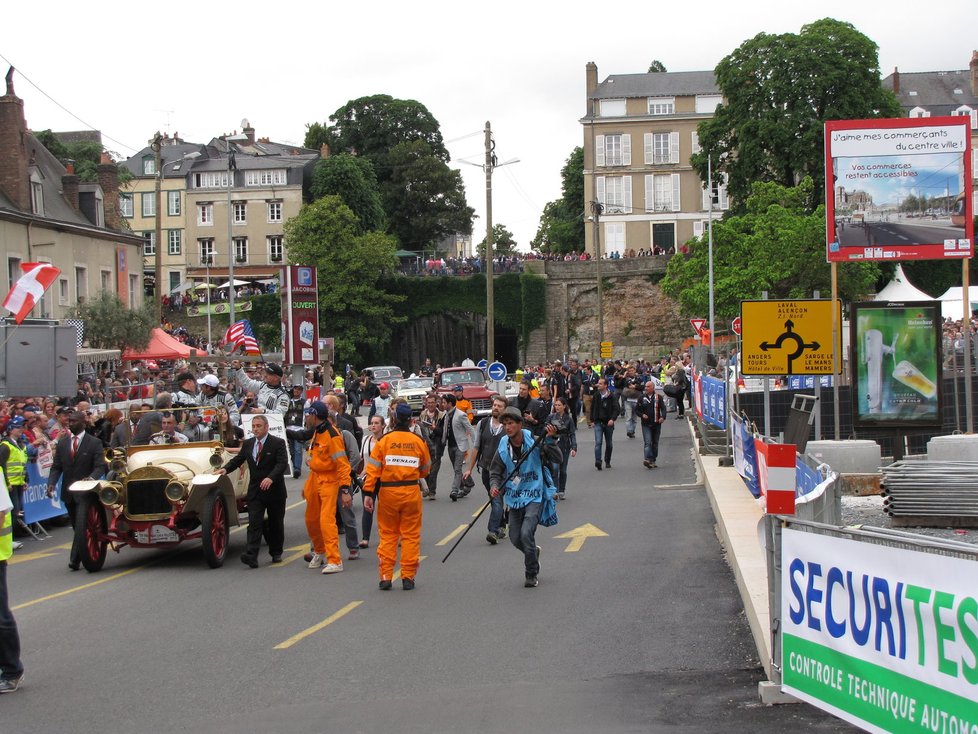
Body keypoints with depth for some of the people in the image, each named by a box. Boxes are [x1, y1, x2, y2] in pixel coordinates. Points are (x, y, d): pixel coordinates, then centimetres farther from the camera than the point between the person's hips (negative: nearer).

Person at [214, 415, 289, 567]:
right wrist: (225, 469, -7)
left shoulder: (278, 443, -7)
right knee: (254, 523, -10)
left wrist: (271, 478, -32)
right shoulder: (248, 444, 10)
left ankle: (276, 553, 27)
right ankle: (251, 557, -20)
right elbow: (237, 459, 13)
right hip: (255, 491, 3)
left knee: (276, 524, 10)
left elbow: (282, 463, -17)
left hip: (274, 490, -3)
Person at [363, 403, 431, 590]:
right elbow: (426, 469, 13)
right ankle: (408, 578, 7)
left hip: (388, 492, 0)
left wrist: (368, 493, -4)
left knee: (387, 535, 8)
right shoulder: (419, 441, 1)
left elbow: (373, 468, -7)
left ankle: (386, 577, 6)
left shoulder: (384, 440, -3)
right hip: (411, 492, 0)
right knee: (411, 535, 7)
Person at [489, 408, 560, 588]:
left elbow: (555, 458, -16)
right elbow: (495, 471, 5)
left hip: (533, 496, -5)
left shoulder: (533, 440, -12)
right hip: (514, 497, 5)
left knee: (526, 533, -19)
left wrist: (550, 439, -32)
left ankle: (532, 574, 1)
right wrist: (494, 486, -16)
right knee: (515, 538, 8)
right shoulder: (503, 447, -3)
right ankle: (533, 552, 42)